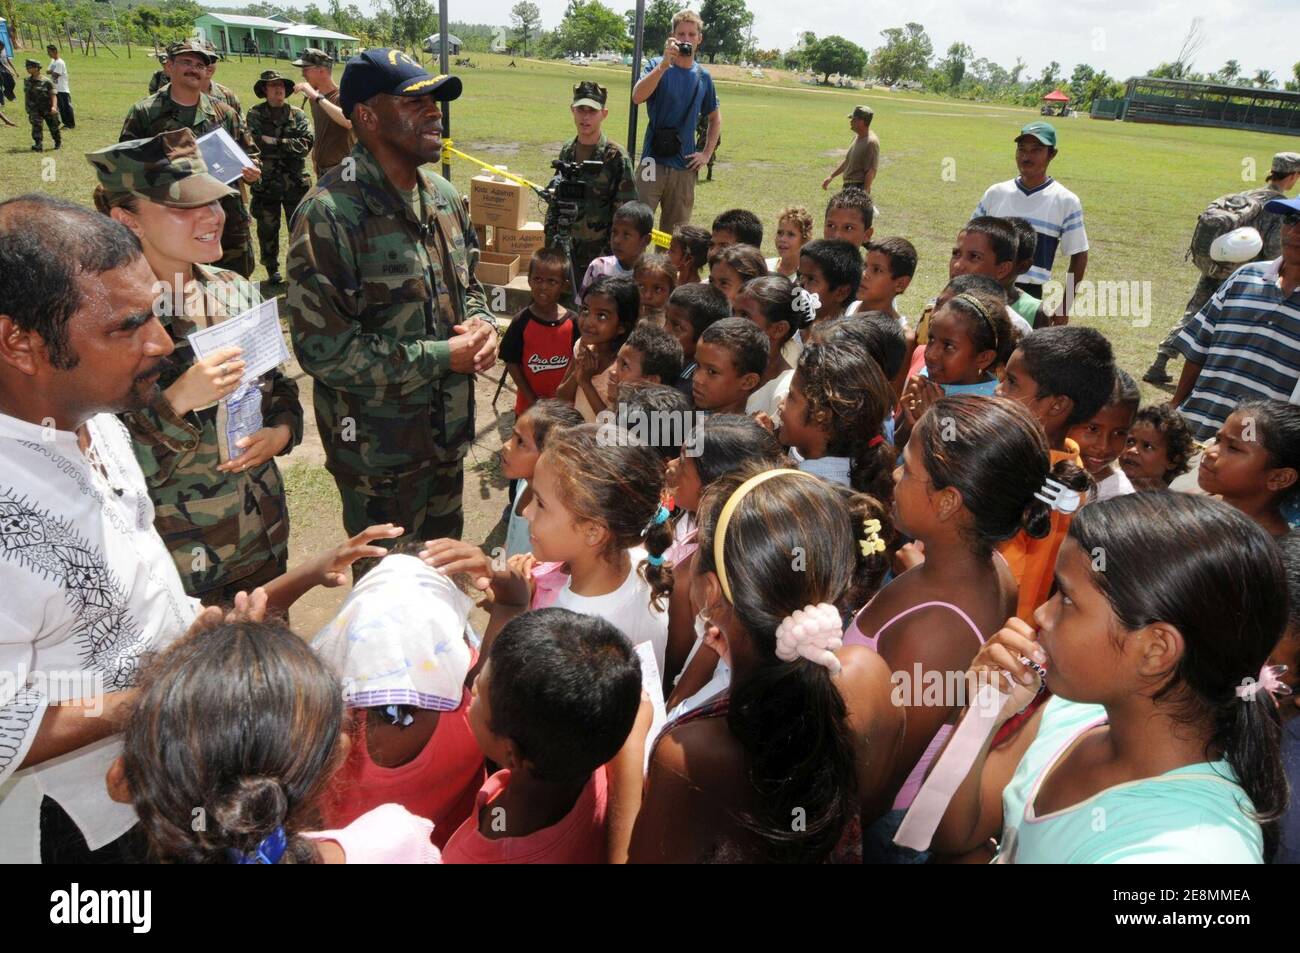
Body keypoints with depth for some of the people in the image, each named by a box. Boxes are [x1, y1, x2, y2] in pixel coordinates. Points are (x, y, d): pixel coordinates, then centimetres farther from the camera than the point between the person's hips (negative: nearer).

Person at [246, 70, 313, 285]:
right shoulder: (255, 115, 3)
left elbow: (307, 143, -8)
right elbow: (256, 143, -12)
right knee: (267, 229, 8)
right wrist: (289, 145, -14)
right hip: (267, 184, 0)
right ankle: (272, 270, 22)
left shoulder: (297, 115, 6)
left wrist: (275, 143, -14)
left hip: (296, 183, 1)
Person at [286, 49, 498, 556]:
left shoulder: (444, 196, 3)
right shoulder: (330, 213, -22)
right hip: (378, 449, -6)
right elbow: (324, 347, -25)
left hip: (449, 432, 7)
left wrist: (481, 323, -8)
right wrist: (442, 357, -21)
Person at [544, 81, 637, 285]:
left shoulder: (616, 157, -9)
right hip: (565, 251, 5)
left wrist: (609, 254, -13)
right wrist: (551, 241, 10)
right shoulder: (567, 151, 7)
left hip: (599, 253, -5)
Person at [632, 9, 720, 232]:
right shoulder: (658, 65, 0)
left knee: (675, 234, 9)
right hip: (654, 161, -3)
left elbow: (715, 118, 24)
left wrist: (707, 154, 11)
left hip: (685, 166, 4)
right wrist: (665, 64, -25)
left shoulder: (703, 77, 10)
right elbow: (637, 97, -19)